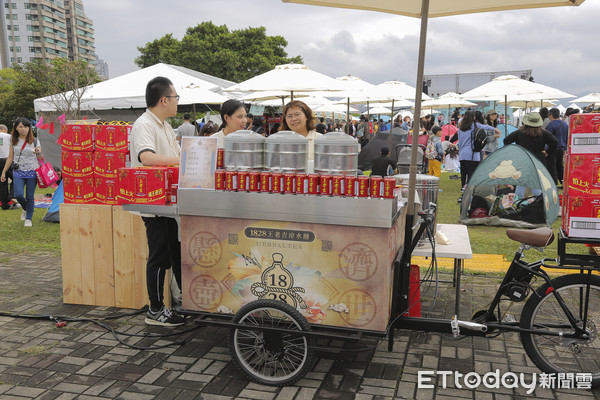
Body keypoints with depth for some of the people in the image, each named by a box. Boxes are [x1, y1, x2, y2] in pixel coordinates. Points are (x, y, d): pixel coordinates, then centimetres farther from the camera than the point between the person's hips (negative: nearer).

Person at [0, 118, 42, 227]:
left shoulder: (34, 141, 0)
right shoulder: (13, 141, 7)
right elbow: (10, 158, 14)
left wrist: (39, 153, -19)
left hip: (32, 172, -2)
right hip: (18, 172, 2)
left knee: (30, 196, 1)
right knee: (19, 195, -13)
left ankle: (28, 218, 16)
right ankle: (25, 209, 19)